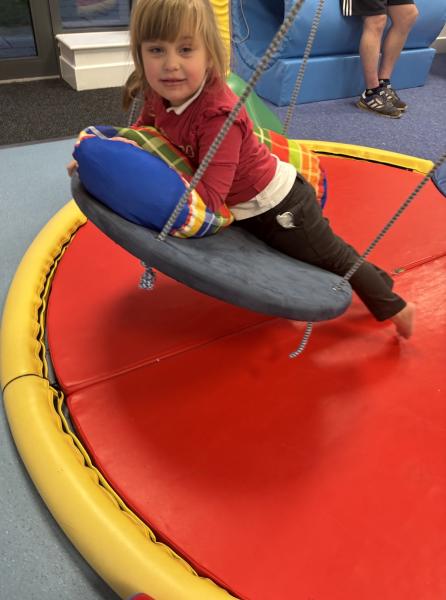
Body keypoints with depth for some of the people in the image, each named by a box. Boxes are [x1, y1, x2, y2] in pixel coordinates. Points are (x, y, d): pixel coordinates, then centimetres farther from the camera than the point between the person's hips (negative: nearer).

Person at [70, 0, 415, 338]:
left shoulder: (219, 115, -37)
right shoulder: (159, 95, -12)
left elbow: (208, 197, -41)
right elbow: (144, 130, 10)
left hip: (278, 207, -8)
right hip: (242, 211, 8)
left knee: (335, 258, 11)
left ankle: (394, 307, 37)